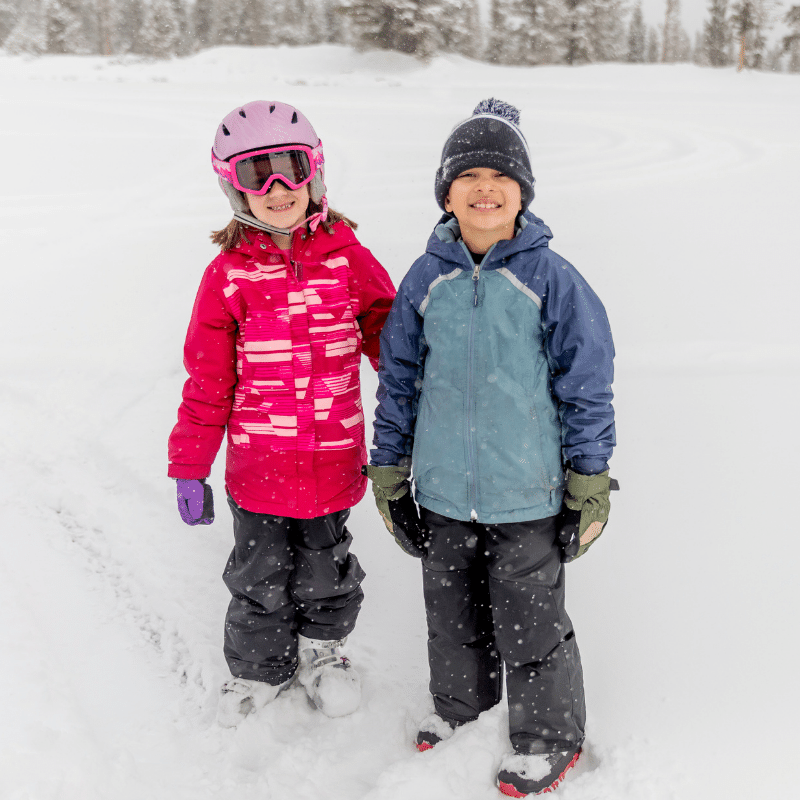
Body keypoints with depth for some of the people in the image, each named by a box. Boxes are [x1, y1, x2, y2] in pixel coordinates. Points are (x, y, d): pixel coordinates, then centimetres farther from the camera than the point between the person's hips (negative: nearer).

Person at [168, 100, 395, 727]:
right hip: (259, 464, -1)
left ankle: (322, 646, 46)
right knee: (261, 577, 14)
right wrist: (190, 467, 0)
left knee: (325, 570, 18)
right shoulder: (230, 274, -7)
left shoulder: (347, 257, -4)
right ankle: (259, 668, 39)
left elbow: (390, 338, 5)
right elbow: (207, 380, -2)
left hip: (333, 459, 1)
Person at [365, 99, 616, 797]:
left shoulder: (551, 280, -10)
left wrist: (590, 483, -5)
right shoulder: (427, 280, -1)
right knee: (452, 613, 20)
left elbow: (587, 384, -6)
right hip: (443, 490, 4)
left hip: (529, 492, -3)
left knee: (528, 622, 9)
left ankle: (549, 738, 31)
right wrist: (389, 471, 10)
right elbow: (399, 379, 8)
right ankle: (461, 704, 46)